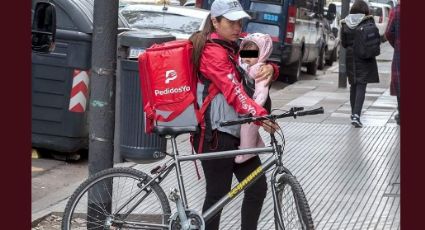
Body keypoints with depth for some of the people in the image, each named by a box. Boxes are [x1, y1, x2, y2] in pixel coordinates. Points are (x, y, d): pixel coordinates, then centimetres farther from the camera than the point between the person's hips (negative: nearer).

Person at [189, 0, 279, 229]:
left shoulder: (233, 47, 16)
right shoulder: (213, 51, -14)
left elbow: (255, 66, 18)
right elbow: (232, 89, -25)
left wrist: (269, 69, -7)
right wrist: (259, 115, -36)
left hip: (237, 132, 9)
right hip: (216, 135, -9)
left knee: (258, 187, 8)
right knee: (218, 194, -4)